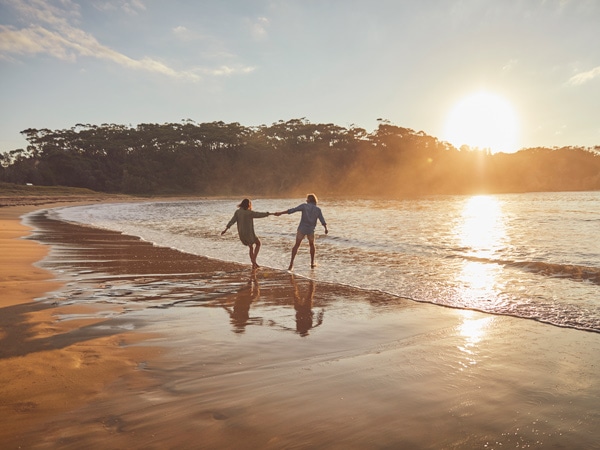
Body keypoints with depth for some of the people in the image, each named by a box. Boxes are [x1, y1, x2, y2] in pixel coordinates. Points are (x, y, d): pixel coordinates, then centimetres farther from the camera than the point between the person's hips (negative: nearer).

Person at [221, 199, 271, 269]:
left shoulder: (237, 212, 0)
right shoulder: (250, 213, -14)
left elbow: (232, 221, -8)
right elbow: (260, 214, -8)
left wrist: (226, 229, -11)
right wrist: (269, 214, 4)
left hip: (241, 234, 6)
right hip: (249, 234, -6)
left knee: (251, 247, 24)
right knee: (258, 243, 20)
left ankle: (254, 264, 26)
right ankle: (254, 260, 7)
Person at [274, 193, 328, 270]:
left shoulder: (304, 206, -2)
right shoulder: (318, 209, 4)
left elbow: (292, 210, -10)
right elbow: (322, 220, 2)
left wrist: (280, 213, -10)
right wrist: (326, 229, 18)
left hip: (302, 229, -2)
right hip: (311, 230, 2)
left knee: (296, 245, 5)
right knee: (312, 245, 23)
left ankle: (291, 262, -8)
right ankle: (312, 263, 23)